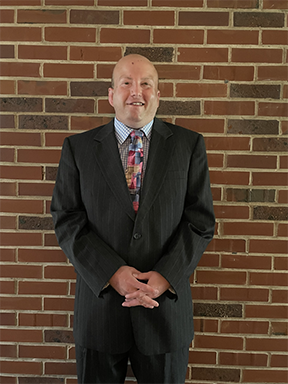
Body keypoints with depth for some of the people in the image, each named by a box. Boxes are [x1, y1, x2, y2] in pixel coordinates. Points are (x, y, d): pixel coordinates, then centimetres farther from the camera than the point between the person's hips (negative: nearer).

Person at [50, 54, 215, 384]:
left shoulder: (189, 145, 1)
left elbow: (201, 221, -2)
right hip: (100, 303, 0)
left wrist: (165, 277, -13)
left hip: (166, 304, 0)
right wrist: (112, 273, -15)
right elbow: (67, 220, -3)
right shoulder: (78, 147, 2)